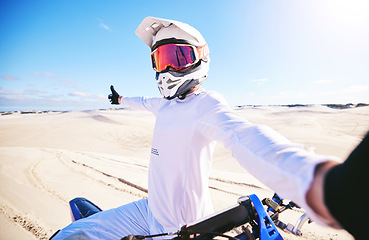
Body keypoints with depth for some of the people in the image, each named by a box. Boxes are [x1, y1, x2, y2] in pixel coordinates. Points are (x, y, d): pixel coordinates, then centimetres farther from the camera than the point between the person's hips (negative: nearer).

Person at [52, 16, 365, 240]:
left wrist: (312, 177, -62)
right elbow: (145, 102, 26)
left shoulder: (205, 103, -21)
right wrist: (121, 99, 46)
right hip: (150, 210, 7)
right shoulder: (168, 104, 4)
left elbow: (241, 136, -42)